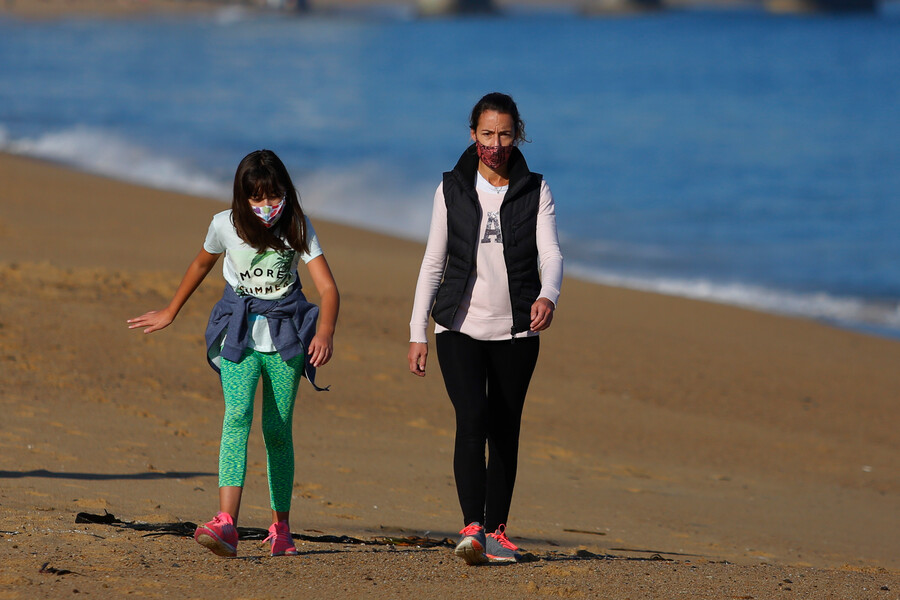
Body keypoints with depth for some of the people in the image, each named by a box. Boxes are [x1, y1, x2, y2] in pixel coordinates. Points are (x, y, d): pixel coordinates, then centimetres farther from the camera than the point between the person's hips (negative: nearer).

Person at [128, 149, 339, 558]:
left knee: (278, 430, 2)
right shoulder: (226, 226, -5)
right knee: (237, 416, -21)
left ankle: (281, 528, 20)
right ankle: (226, 524, -35)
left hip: (285, 337, 0)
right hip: (239, 333, 0)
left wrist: (325, 332, -33)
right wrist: (170, 313, 26)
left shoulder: (298, 229, -8)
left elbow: (328, 288, -14)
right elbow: (201, 265, 16)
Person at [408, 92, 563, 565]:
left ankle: (496, 532, 17)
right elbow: (433, 263, 6)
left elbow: (550, 253, -8)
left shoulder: (535, 191, 4)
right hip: (460, 327, -1)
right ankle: (472, 527, -26)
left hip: (516, 331, 1)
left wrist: (548, 296, -31)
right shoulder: (452, 189, 5)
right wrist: (417, 334, 1)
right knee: (473, 419, -19)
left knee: (505, 433, 6)